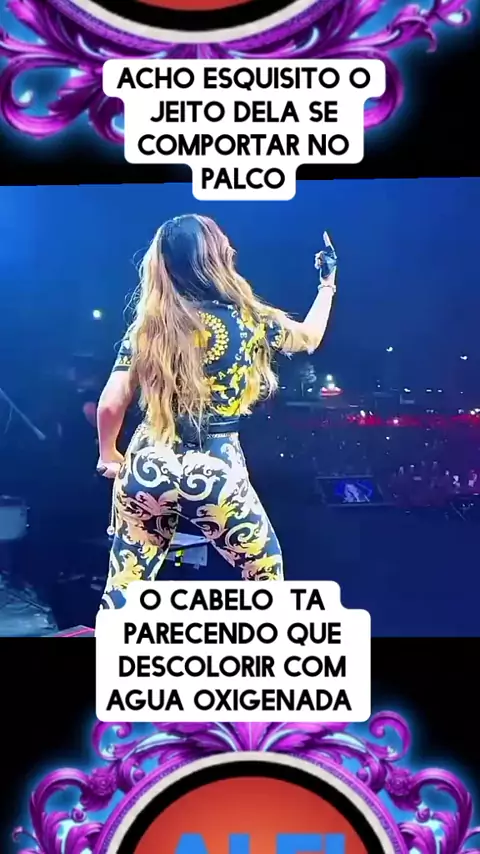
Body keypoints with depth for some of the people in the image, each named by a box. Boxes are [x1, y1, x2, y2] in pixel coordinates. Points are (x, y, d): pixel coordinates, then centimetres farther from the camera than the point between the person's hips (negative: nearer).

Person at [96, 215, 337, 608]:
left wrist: (108, 455, 17)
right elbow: (310, 338, 16)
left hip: (147, 468, 2)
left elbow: (111, 405, -2)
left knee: (125, 584, 14)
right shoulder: (248, 319, -3)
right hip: (216, 473, -2)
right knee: (265, 567, 22)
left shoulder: (146, 326, 0)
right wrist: (328, 281, 31)